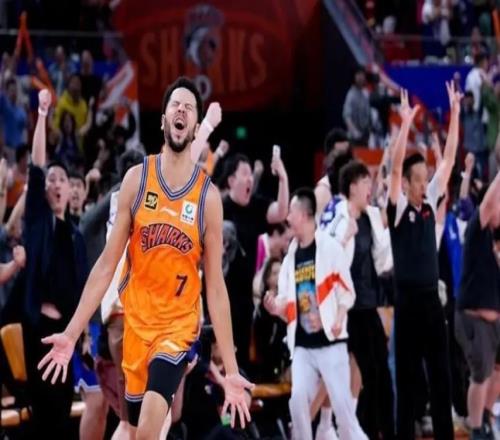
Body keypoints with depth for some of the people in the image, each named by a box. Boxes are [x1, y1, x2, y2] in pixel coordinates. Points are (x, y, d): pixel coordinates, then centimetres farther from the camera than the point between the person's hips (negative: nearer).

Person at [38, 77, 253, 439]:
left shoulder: (209, 196, -6)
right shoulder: (136, 179, -2)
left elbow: (215, 285, -3)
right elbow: (107, 263, 0)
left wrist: (231, 369, -6)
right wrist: (72, 333, -5)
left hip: (180, 324, -2)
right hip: (136, 321, 2)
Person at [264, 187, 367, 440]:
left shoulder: (330, 248, -5)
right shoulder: (290, 258, 12)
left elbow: (346, 289, -6)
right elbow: (289, 305, 15)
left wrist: (339, 320, -19)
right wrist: (277, 308, -6)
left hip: (330, 340, -5)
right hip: (302, 344, 5)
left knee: (341, 400, -5)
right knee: (298, 398, -7)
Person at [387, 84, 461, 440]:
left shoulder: (430, 203, 8)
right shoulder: (398, 207, -5)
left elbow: (449, 160, 7)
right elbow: (395, 167, -19)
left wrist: (455, 114, 1)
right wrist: (406, 123, -28)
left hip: (432, 297, 5)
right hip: (408, 298, -5)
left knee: (441, 373, 7)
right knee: (407, 373, -1)